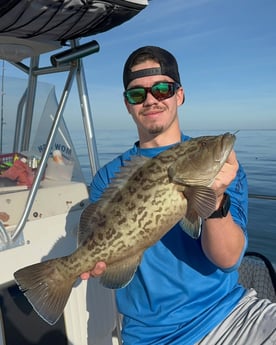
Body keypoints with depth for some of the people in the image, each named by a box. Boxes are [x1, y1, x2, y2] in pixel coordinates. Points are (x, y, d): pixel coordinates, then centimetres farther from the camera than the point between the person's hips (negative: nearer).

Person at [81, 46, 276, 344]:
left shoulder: (218, 162, -1)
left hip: (229, 310, 1)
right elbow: (99, 254, 2)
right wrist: (95, 263, -19)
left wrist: (216, 199, -26)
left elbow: (227, 259, -10)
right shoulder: (109, 177, 2)